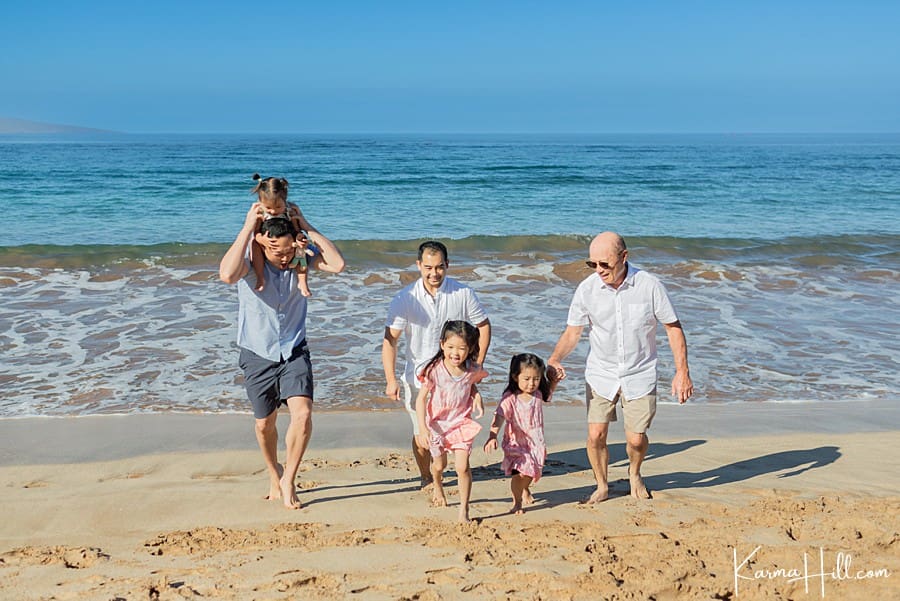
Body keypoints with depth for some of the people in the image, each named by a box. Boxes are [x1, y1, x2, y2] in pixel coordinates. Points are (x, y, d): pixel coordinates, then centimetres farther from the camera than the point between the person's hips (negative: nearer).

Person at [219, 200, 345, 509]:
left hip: (294, 352, 1)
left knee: (303, 414, -17)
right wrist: (247, 228, -35)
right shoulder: (249, 263, -17)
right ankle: (274, 473, 41)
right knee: (265, 425, 12)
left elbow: (337, 264, -25)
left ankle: (288, 480, 3)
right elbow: (227, 275, -41)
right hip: (258, 356, -1)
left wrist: (306, 227, -24)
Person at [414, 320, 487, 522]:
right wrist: (422, 428, -23)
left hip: (462, 423, 1)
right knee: (439, 464, 17)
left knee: (463, 467, -10)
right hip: (437, 424, -1)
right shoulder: (434, 370, -22)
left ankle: (464, 509, 7)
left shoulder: (472, 370, -12)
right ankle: (438, 488, 52)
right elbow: (421, 398, -16)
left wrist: (477, 396, -10)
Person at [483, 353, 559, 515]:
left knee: (531, 471, 17)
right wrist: (492, 436, -47)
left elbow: (548, 393, 23)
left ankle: (525, 490, 52)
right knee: (520, 472, -16)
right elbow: (499, 417, -32)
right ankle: (516, 502, 9)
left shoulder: (538, 394, -4)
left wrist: (553, 380, 4)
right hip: (516, 442, -5)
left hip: (535, 441, 5)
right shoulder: (510, 398, -21)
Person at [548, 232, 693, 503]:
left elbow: (673, 327, -4)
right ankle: (602, 486, 23)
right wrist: (554, 359, -22)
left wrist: (682, 371, -9)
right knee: (596, 435, -5)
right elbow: (572, 332, -4)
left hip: (639, 374, -1)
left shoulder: (649, 285, -14)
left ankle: (634, 474, 35)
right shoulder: (587, 289, -11)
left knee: (636, 439, 0)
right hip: (601, 373, 1)